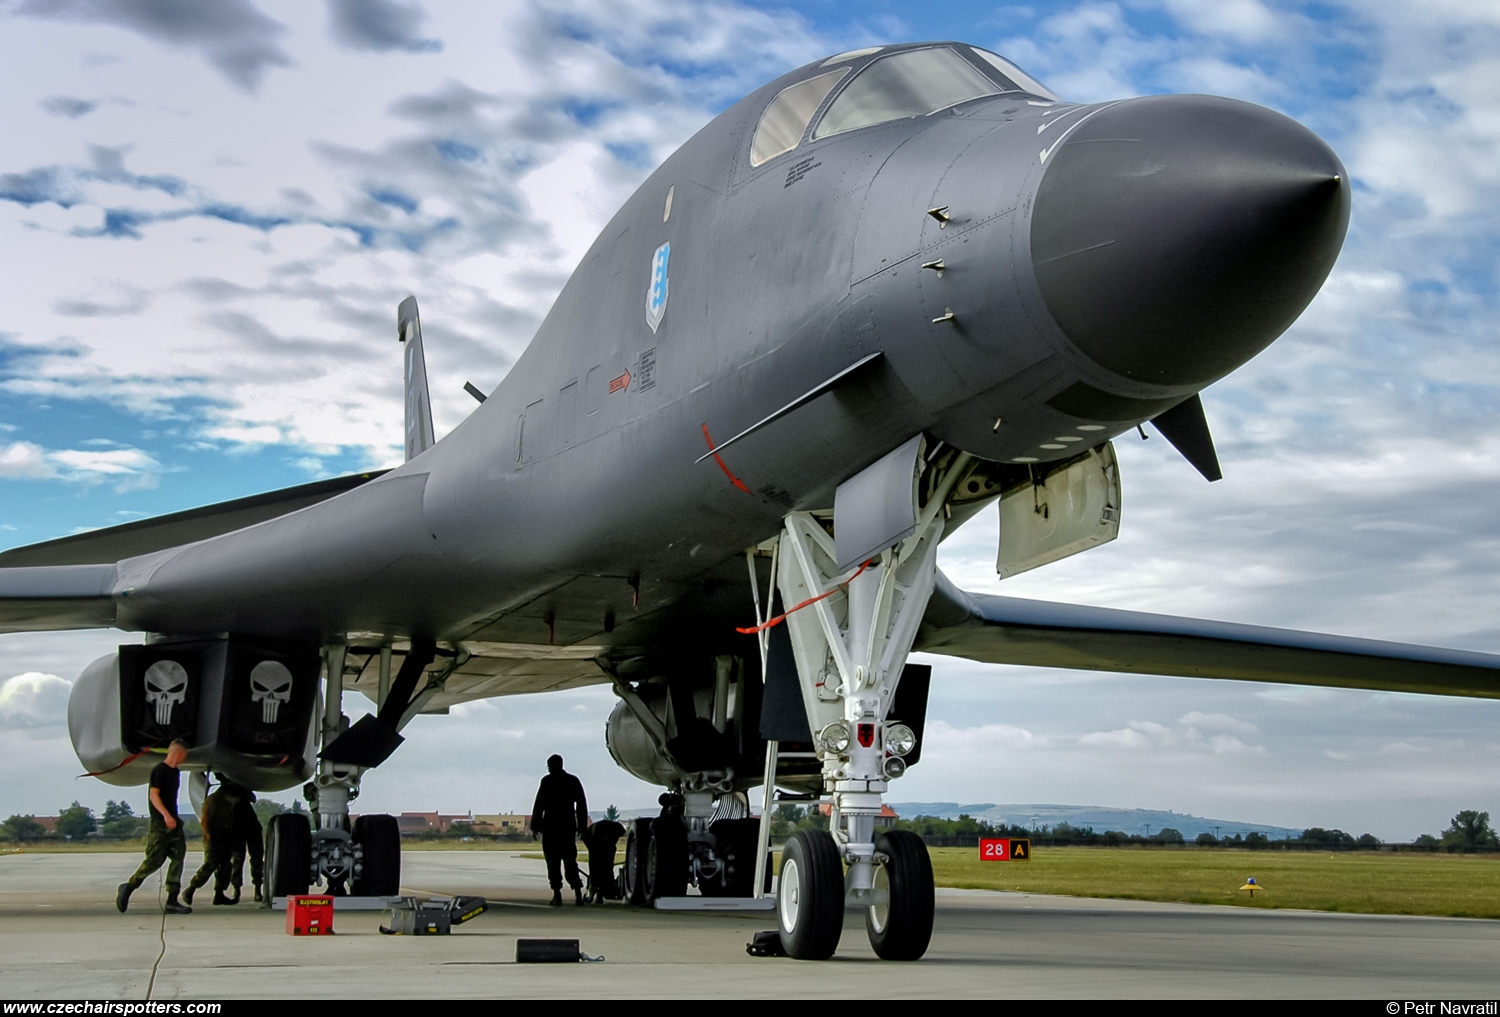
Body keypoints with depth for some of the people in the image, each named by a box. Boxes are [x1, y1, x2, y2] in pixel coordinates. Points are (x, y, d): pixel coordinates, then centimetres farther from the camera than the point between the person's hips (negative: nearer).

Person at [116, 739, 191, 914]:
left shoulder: (175, 772, 16)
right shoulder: (159, 770, -10)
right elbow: (153, 794, -19)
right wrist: (166, 815, -30)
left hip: (173, 823, 8)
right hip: (159, 823, -8)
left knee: (178, 858, -2)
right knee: (154, 860, -7)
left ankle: (172, 901, -3)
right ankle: (128, 887, 12)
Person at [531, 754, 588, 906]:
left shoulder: (547, 781, -4)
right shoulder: (573, 781, 10)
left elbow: (539, 804, -8)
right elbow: (582, 805, 10)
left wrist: (535, 825, -4)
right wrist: (582, 826, 13)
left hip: (551, 826, -4)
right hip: (568, 826, 4)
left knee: (553, 861, 0)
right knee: (570, 860, 8)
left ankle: (557, 895, -6)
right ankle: (578, 894, -2)